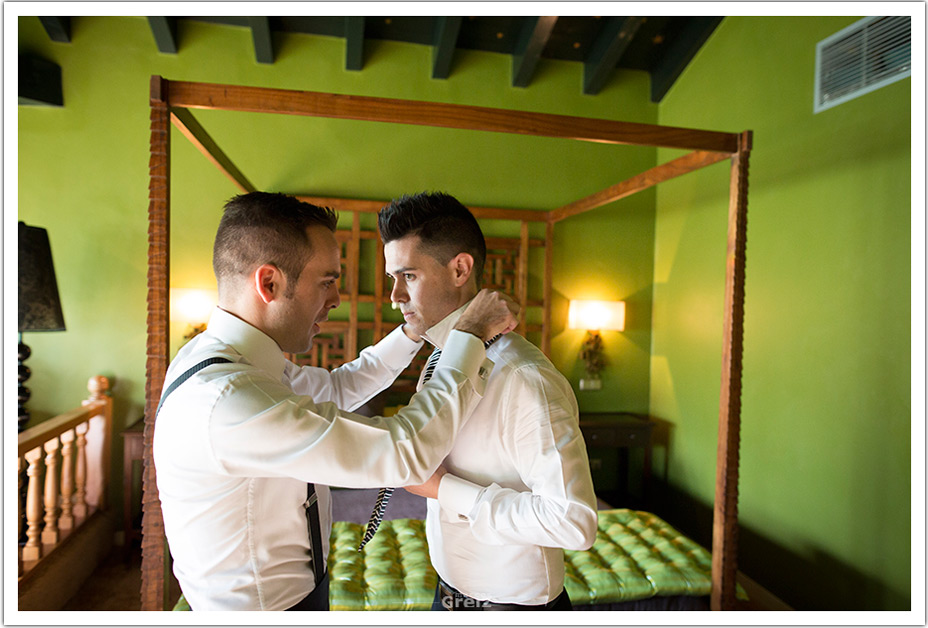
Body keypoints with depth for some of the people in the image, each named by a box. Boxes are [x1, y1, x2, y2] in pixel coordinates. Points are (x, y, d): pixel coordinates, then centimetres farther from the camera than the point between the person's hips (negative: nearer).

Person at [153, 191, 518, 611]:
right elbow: (405, 454, -33)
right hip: (263, 606, -8)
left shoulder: (232, 361, -4)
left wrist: (414, 331, 0)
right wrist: (469, 337, -23)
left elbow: (337, 388, 10)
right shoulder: (223, 400, -34)